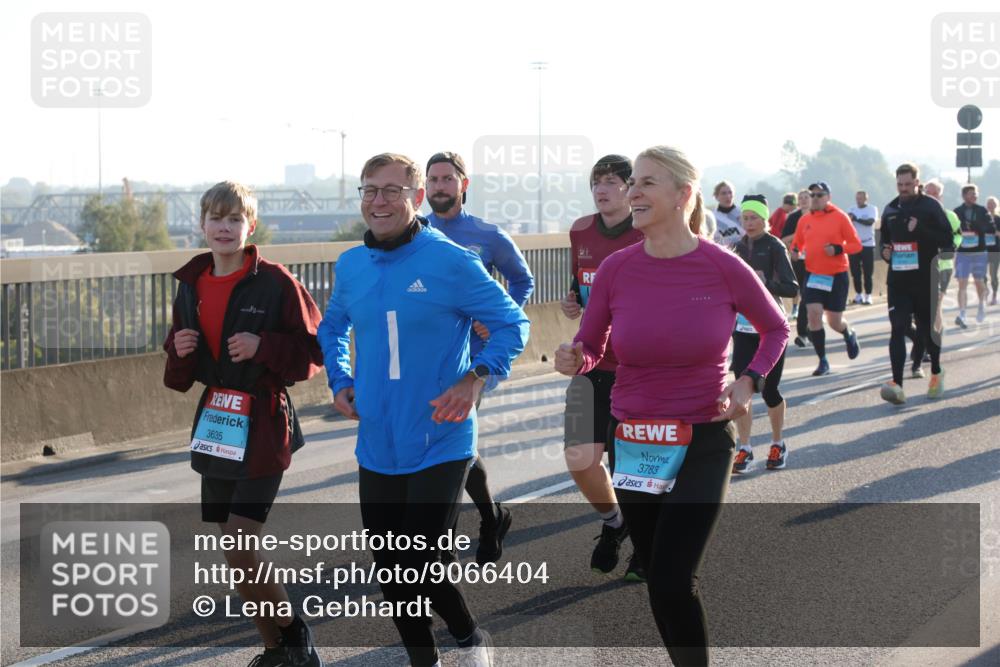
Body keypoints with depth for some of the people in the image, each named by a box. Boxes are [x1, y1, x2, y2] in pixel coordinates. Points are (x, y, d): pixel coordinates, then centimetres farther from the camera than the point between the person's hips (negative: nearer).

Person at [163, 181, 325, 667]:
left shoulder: (275, 282, -11)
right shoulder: (190, 286, 7)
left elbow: (315, 350, -8)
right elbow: (180, 377, 16)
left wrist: (263, 346, -21)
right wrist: (179, 352, -6)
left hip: (263, 428, -6)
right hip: (215, 425, 7)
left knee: (239, 551, -11)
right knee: (236, 551, 11)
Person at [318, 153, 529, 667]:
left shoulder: (452, 262, -12)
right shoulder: (350, 266, 4)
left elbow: (512, 324, -6)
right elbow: (332, 327, 23)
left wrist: (475, 380, -19)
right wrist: (340, 382, 8)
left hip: (441, 446, -5)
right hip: (377, 448, 5)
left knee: (417, 566, -8)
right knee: (390, 571, 10)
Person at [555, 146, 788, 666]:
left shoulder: (723, 267, -11)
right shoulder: (616, 269, -6)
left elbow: (776, 329, 7)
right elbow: (589, 349, 5)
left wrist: (750, 381, -9)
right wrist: (573, 360, -18)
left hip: (704, 442, -3)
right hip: (633, 442, 3)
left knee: (673, 581, -14)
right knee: (658, 578, 13)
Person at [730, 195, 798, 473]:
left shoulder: (775, 247, -8)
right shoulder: (740, 247, 8)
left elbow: (792, 288, -15)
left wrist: (765, 283, -28)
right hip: (743, 326, 4)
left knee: (769, 389, 1)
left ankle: (778, 445, 22)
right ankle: (744, 450, 0)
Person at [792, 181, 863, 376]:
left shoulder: (839, 217, -7)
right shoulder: (805, 220, 3)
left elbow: (856, 244, -6)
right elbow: (797, 245, 15)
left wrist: (838, 249, -22)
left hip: (837, 276, -3)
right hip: (813, 275, 3)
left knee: (834, 322, 3)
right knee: (813, 314, -12)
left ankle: (849, 335, 41)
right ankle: (823, 361, -1)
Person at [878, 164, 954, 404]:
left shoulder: (930, 206, -3)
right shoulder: (890, 210, 10)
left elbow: (947, 239, -10)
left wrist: (919, 230, -22)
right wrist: (885, 251, 4)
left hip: (925, 279, -3)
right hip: (897, 280, 3)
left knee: (927, 329, 10)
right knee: (898, 329, -10)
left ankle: (936, 373, 35)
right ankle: (897, 384, -17)